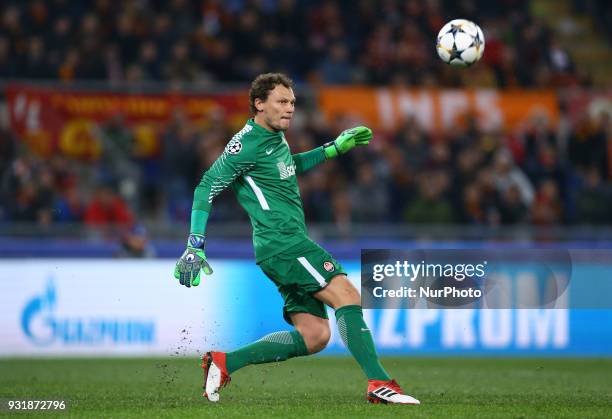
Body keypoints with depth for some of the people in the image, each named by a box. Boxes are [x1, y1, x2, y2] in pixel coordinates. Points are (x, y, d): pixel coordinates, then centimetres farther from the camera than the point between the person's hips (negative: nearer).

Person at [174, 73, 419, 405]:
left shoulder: (276, 136, 18)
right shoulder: (248, 143, -10)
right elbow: (206, 188, -10)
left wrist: (334, 148, 32)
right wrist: (195, 246, -15)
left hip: (290, 245, 10)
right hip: (280, 242, -10)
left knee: (314, 335, 1)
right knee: (346, 295, -21)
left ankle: (224, 363, 3)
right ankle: (379, 383, -25)